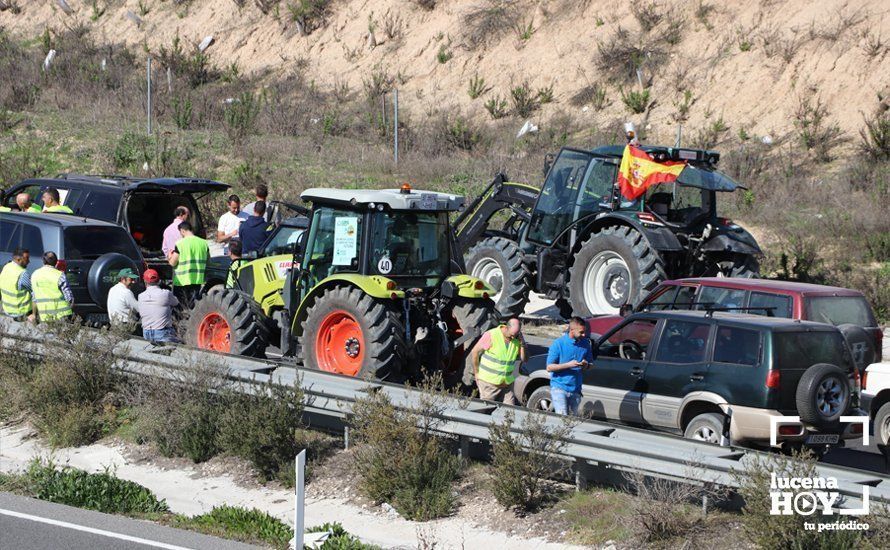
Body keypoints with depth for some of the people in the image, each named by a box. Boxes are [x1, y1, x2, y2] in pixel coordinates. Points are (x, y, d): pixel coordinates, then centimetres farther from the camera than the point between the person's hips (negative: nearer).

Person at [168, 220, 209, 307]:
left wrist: (170, 257, 10)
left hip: (182, 281, -5)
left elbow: (173, 263, -11)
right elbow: (208, 259, 15)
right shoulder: (203, 243, 3)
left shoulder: (180, 244, -13)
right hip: (198, 279, 5)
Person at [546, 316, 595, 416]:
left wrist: (585, 365, -9)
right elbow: (549, 367, -9)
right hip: (559, 388, -5)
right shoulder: (558, 343, -9)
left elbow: (590, 364, 16)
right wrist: (568, 365, -21)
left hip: (575, 389, 5)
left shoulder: (585, 343, 5)